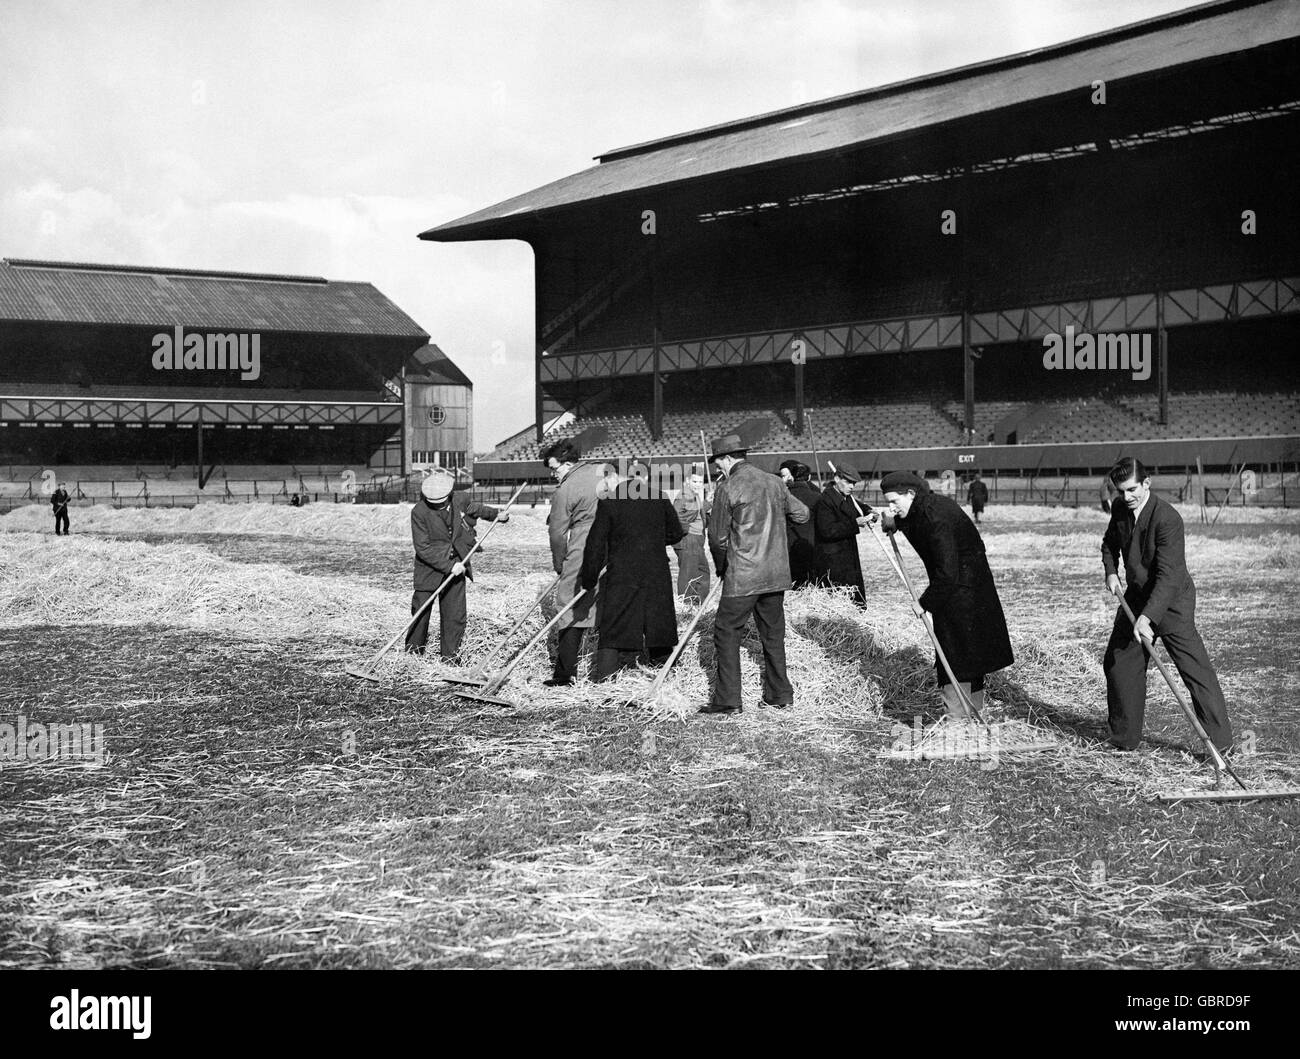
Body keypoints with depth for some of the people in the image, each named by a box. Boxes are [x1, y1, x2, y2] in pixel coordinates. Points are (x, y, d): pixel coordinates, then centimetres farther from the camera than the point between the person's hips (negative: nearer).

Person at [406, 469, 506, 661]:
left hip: (456, 565, 3)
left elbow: (474, 508, 20)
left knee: (455, 614, 3)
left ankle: (449, 657, 14)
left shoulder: (460, 500, -7)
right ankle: (413, 655, 18)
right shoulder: (419, 511, -19)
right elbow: (423, 547, -20)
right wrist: (449, 566, -23)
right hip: (429, 568, -3)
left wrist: (496, 515, 27)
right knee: (420, 611, 2)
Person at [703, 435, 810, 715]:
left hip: (743, 576, -6)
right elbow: (802, 513, 16)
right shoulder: (774, 483, 6)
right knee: (773, 633, 14)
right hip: (776, 574, 6)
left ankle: (728, 699, 0)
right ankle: (779, 694, 19)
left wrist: (721, 568, 12)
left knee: (727, 632, 2)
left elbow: (718, 537, -4)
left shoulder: (728, 489, -10)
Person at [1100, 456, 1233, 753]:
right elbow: (1110, 541, 20)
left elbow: (1169, 575, -31)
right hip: (1136, 597, 7)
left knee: (1195, 668, -9)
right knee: (1118, 663, 10)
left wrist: (1147, 617, -38)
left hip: (1172, 601, -7)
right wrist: (1111, 571, 1)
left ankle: (1221, 742, -2)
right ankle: (1124, 738, 24)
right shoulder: (1119, 508, -3)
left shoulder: (1167, 518, -26)